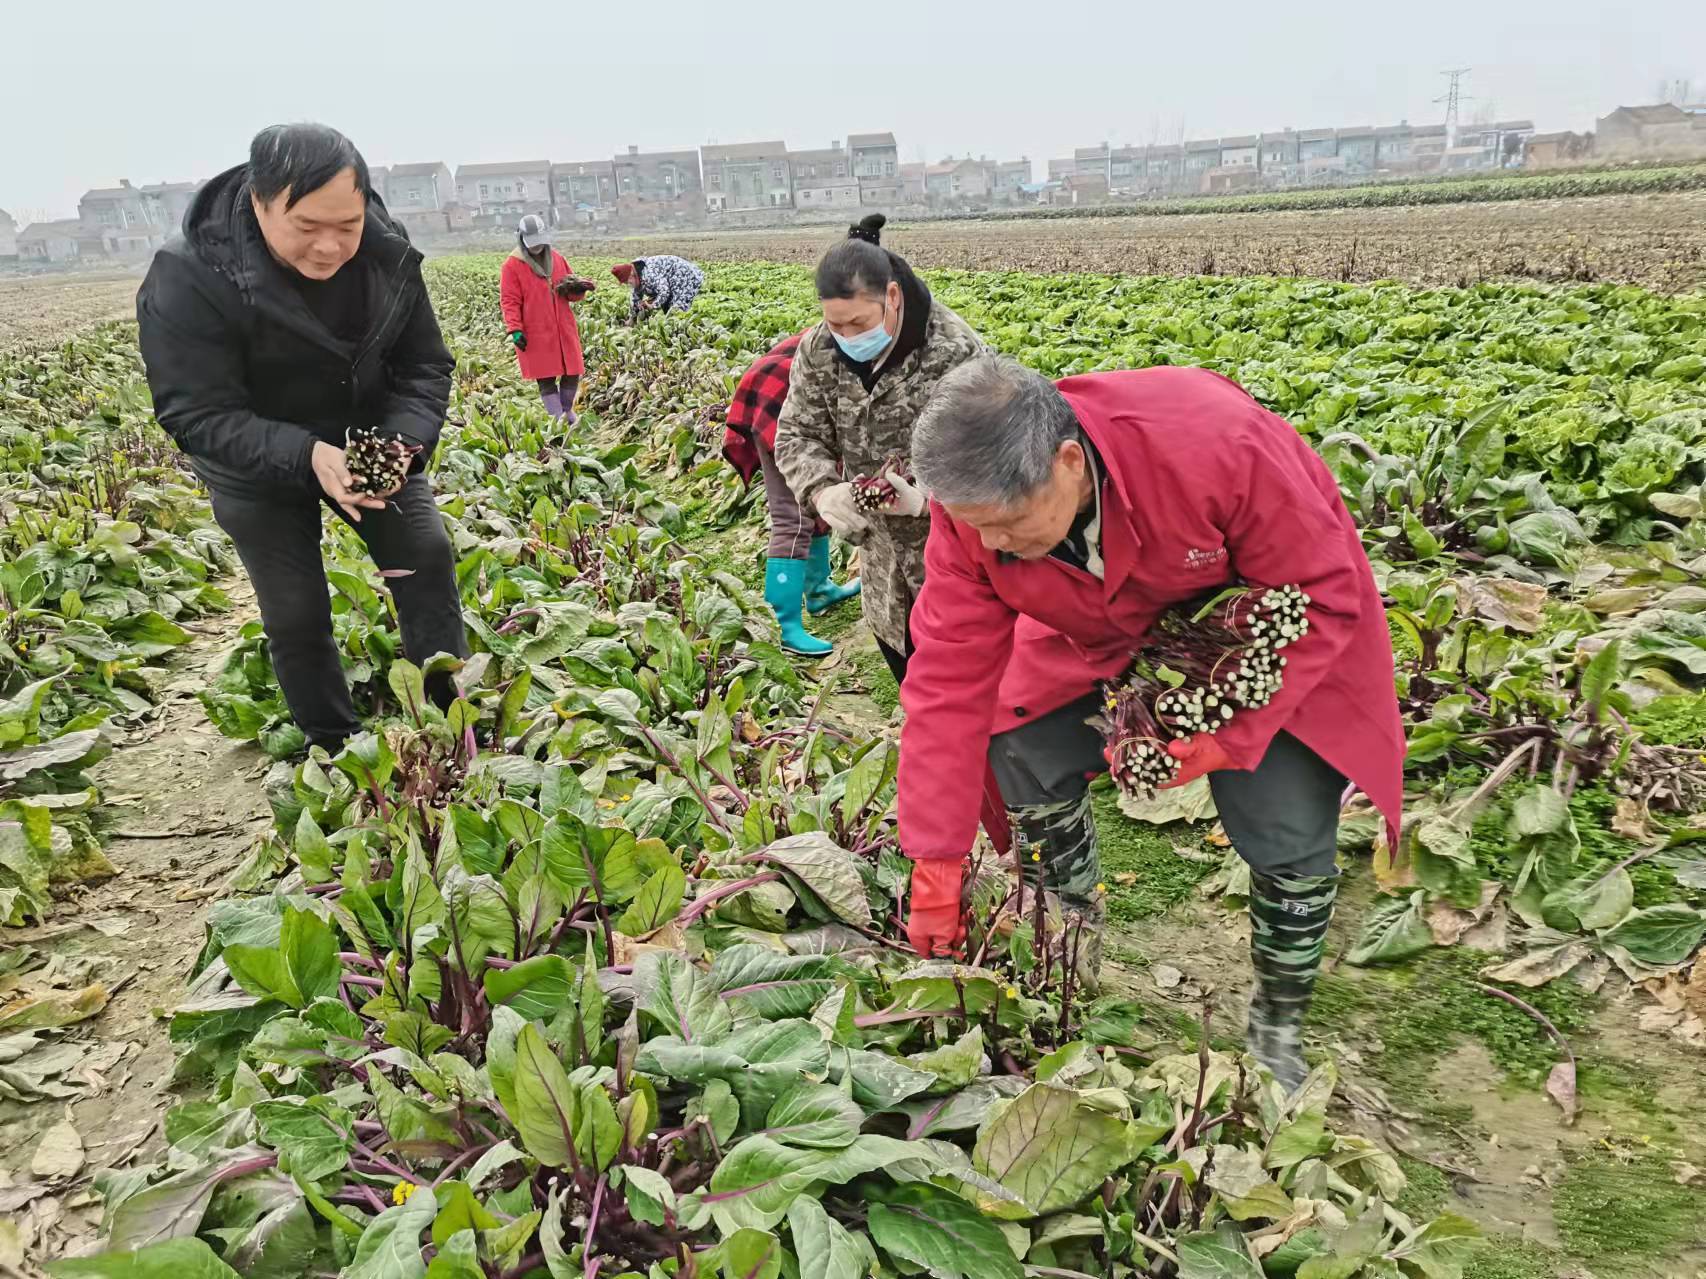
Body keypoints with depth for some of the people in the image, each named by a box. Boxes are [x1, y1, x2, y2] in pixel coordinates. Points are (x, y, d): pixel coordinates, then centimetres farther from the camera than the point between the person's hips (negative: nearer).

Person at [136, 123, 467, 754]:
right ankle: (336, 752, 19)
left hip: (367, 447, 3)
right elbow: (197, 415, -28)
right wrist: (307, 455, -44)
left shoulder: (389, 257, -17)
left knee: (427, 556, -6)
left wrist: (403, 441, -30)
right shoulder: (190, 278, -29)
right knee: (297, 614, 0)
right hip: (258, 466, -3)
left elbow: (425, 367, -9)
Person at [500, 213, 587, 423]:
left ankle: (568, 413, 28)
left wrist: (571, 287, -6)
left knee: (572, 373, 8)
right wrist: (515, 329, -17)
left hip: (564, 329, 5)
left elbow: (572, 285, 19)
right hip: (536, 334, -5)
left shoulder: (556, 258, 9)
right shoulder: (512, 265, -5)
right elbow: (509, 301, -7)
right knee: (546, 378, -2)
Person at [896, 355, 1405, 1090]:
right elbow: (948, 679, -24)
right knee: (1022, 761, -9)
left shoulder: (1216, 443, -40)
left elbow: (1320, 594, -27)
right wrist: (935, 867, -21)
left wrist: (1227, 735, -33)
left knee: (1289, 836, -9)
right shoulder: (973, 506, -27)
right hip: (1107, 637, 3)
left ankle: (1278, 1032, 19)